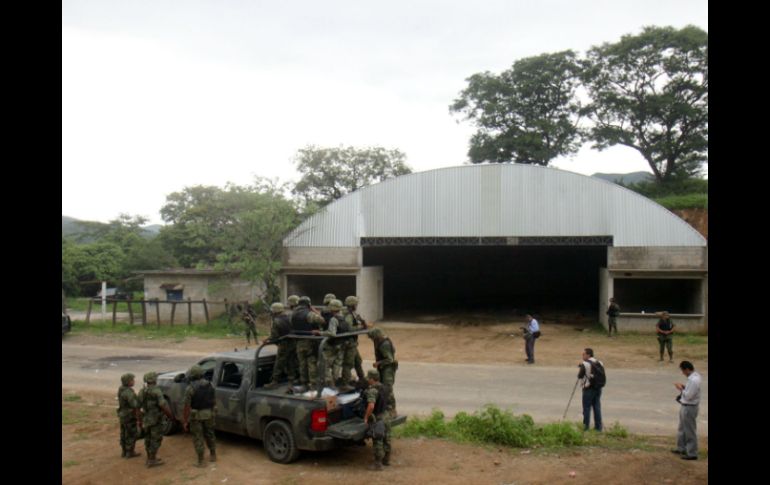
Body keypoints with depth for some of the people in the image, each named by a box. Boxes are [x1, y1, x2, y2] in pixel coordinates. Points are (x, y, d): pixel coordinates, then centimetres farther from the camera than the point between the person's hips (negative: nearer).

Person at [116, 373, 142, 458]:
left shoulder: (121, 389, 2)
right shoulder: (129, 393, -27)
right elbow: (135, 407, -26)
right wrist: (139, 419, -20)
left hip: (122, 415, 9)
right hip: (130, 417, -9)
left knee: (124, 434, 17)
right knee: (131, 435, 4)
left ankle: (124, 452, 27)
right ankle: (130, 453, 13)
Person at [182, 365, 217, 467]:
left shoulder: (190, 388, -17)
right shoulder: (209, 385, -1)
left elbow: (187, 406, -17)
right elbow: (214, 401, 5)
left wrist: (185, 421, -11)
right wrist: (213, 413, 18)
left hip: (196, 416, -5)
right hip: (209, 414, 5)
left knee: (198, 437, 5)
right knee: (209, 434, 21)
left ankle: (201, 461, 9)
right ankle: (213, 455, 32)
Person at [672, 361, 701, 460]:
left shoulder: (694, 380, -27)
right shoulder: (694, 376, 4)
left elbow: (688, 396, -25)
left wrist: (681, 389, -12)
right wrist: (684, 387, 1)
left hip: (689, 408, -10)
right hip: (685, 407, 10)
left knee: (690, 431, 3)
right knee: (682, 429, 23)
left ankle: (692, 454, 14)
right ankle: (681, 448, 37)